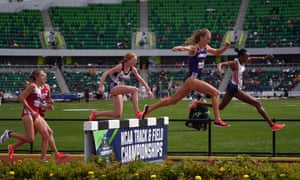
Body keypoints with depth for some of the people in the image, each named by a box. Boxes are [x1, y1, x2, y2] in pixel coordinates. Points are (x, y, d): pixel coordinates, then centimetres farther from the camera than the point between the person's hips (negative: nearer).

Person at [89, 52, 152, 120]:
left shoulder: (132, 69, 2)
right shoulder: (120, 67, -17)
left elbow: (141, 80, 10)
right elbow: (105, 73, -18)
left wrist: (148, 90, 4)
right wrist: (101, 86, -23)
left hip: (119, 91, 8)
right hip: (114, 88, -8)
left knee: (117, 115, 3)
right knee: (135, 90, -28)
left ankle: (96, 113, 17)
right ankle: (137, 112, -28)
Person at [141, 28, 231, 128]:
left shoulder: (206, 48, 10)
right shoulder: (194, 48, -14)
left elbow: (216, 52, 26)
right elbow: (185, 48, -35)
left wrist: (225, 48, 5)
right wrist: (179, 48, -59)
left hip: (195, 79, 9)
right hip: (191, 78, -9)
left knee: (173, 99, 15)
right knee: (215, 93, -14)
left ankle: (149, 109, 24)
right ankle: (217, 120, -11)